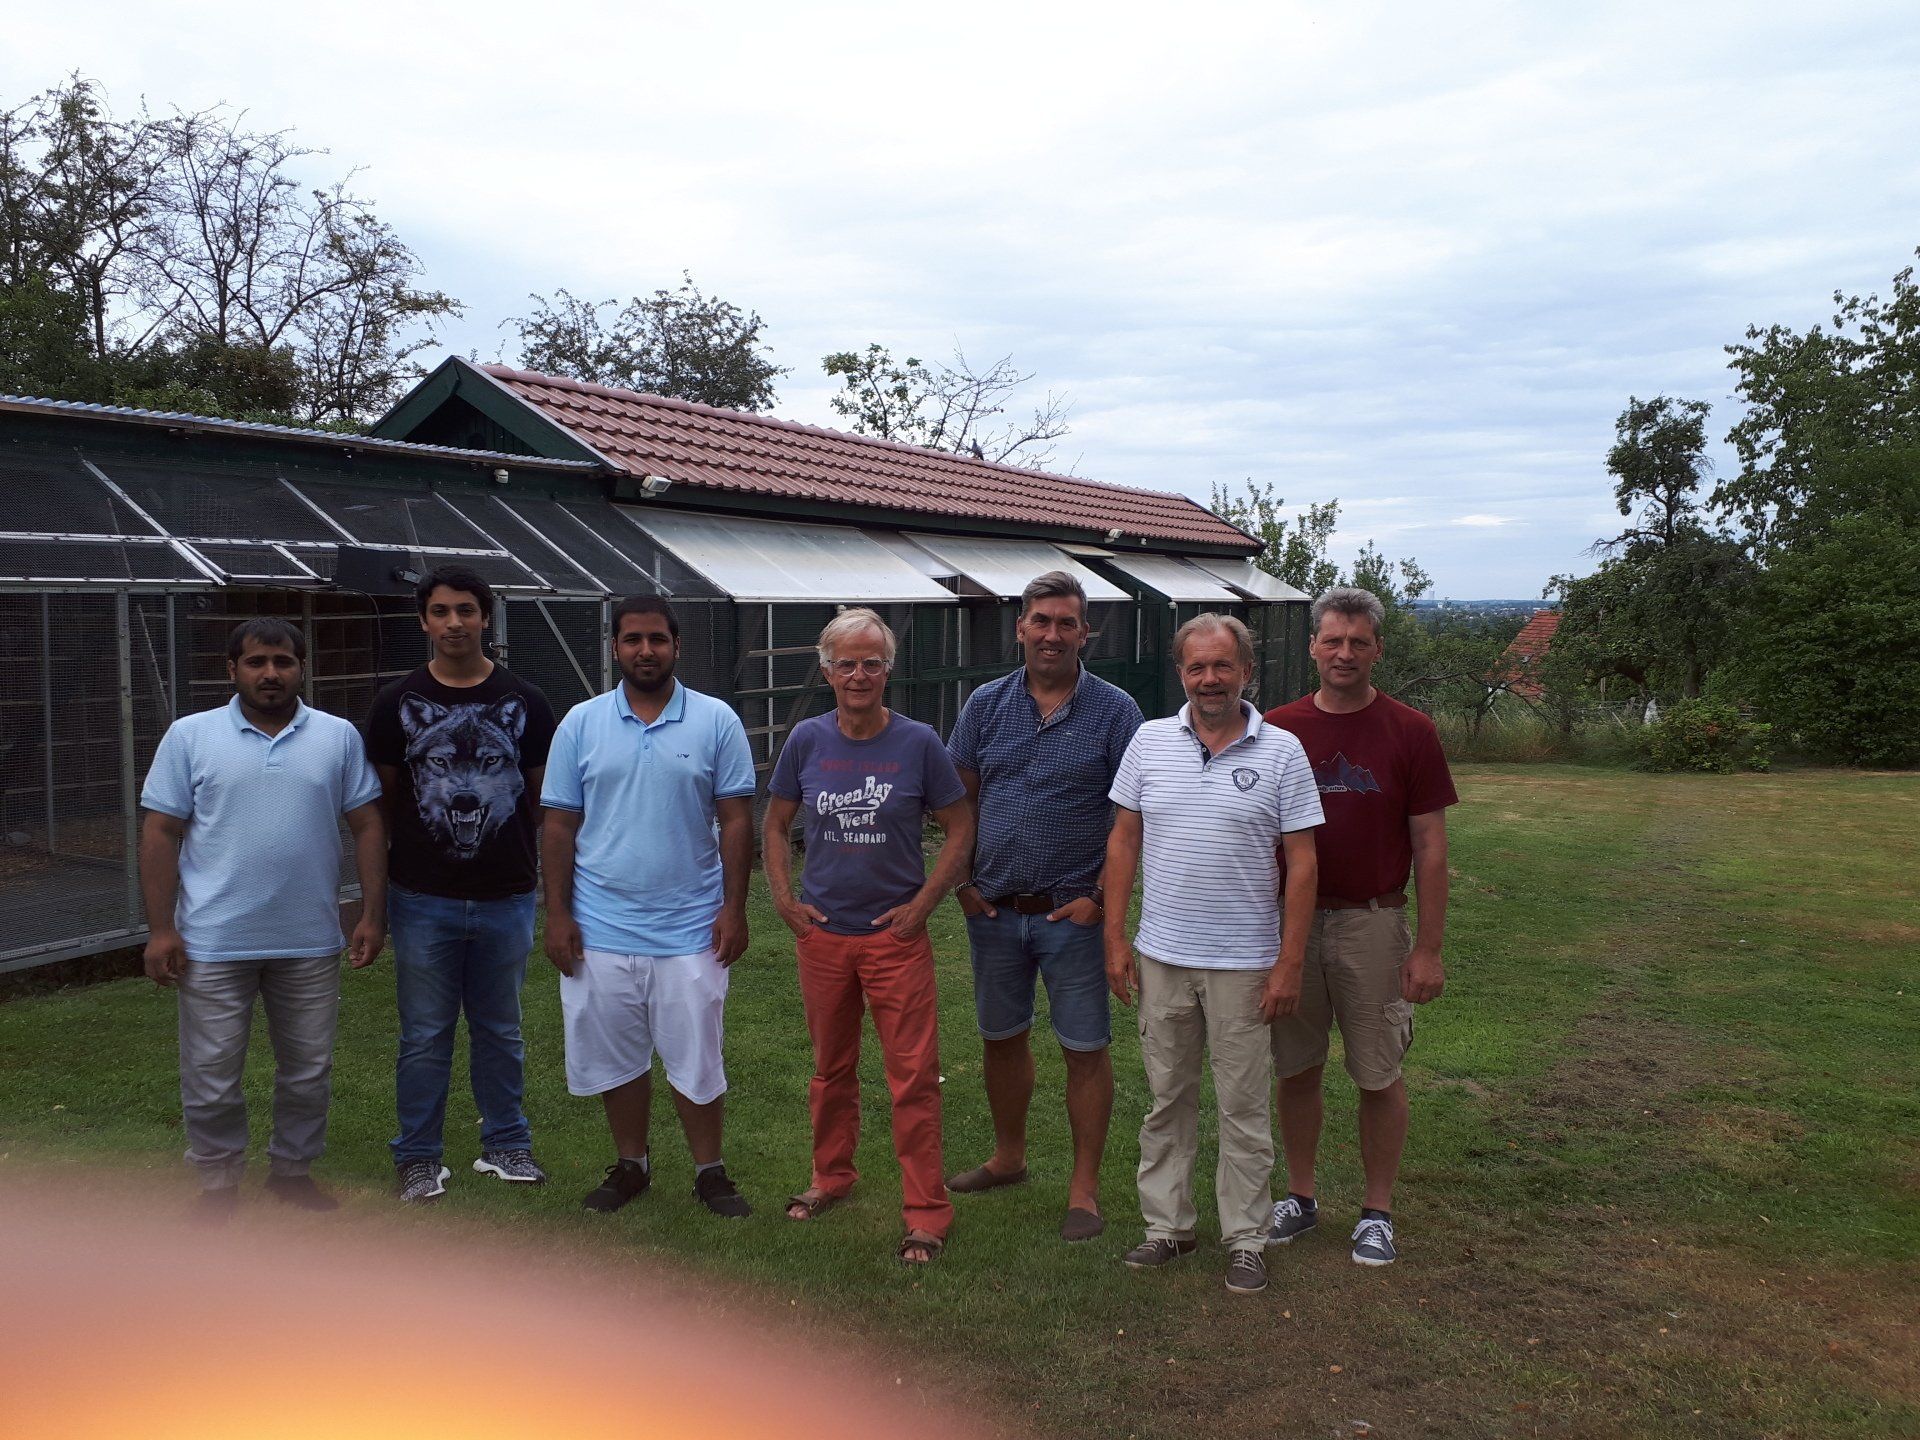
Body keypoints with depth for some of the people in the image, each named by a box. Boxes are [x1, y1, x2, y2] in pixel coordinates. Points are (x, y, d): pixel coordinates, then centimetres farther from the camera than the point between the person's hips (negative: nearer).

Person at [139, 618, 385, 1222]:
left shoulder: (339, 737, 2)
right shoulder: (190, 736, -1)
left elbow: (367, 827, 3)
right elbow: (160, 835, -2)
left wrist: (373, 914, -3)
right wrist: (160, 929, -7)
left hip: (310, 943, 2)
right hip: (213, 944, -1)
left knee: (308, 1070, 13)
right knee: (211, 1076, 7)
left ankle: (293, 1168, 32)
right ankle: (219, 1180, 26)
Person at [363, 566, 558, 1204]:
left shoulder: (524, 702, 3)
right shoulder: (397, 703, 1)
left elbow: (544, 799, 7)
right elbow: (380, 804, 6)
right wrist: (375, 894, 3)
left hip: (506, 899, 1)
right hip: (423, 900, -1)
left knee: (500, 1031, 13)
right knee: (424, 1036, 7)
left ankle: (506, 1144, 27)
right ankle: (418, 1157, 22)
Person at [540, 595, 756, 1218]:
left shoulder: (716, 721, -1)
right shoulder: (581, 724, 2)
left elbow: (735, 820, -1)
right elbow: (559, 825, 3)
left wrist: (734, 908, -6)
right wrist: (557, 915, -1)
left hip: (691, 930, -2)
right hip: (600, 931, 2)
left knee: (697, 1059, 6)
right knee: (615, 1056, 13)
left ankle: (710, 1172, 23)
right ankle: (630, 1165, 32)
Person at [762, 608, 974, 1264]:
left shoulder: (918, 743, -6)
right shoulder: (807, 741, 1)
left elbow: (960, 828, 0)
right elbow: (774, 825, 11)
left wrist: (923, 903, -7)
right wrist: (785, 899, 1)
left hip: (896, 934, -3)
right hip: (822, 934, 3)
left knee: (913, 1075, -2)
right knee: (832, 1067, 17)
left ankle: (926, 1214, 7)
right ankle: (831, 1178, 36)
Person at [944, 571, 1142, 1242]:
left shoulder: (1114, 710, -5)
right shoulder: (987, 704, 4)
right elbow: (959, 801, 9)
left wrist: (1102, 897, -12)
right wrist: (962, 881, 2)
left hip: (1072, 911, -3)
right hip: (994, 909, 4)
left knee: (1085, 1050, 3)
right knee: (1001, 1037, 16)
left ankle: (1084, 1189, 15)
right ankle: (1008, 1157, 36)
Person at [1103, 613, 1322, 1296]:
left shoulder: (1281, 752, -4)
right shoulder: (1150, 741, 3)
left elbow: (1301, 862, -4)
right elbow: (1124, 840, 7)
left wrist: (1290, 962, -9)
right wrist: (1115, 937, 2)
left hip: (1244, 961, -2)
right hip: (1161, 956, 3)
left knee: (1244, 1107, 7)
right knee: (1167, 1099, 13)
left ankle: (1245, 1239, 20)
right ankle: (1167, 1225, 26)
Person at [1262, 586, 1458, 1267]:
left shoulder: (1410, 733, -4)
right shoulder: (1278, 729, 1)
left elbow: (1430, 847, -4)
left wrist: (1428, 948, -7)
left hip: (1373, 923, -2)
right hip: (1290, 922, 2)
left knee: (1378, 1075, 7)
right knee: (1297, 1069, 11)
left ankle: (1377, 1211, 22)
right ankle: (1299, 1196, 27)